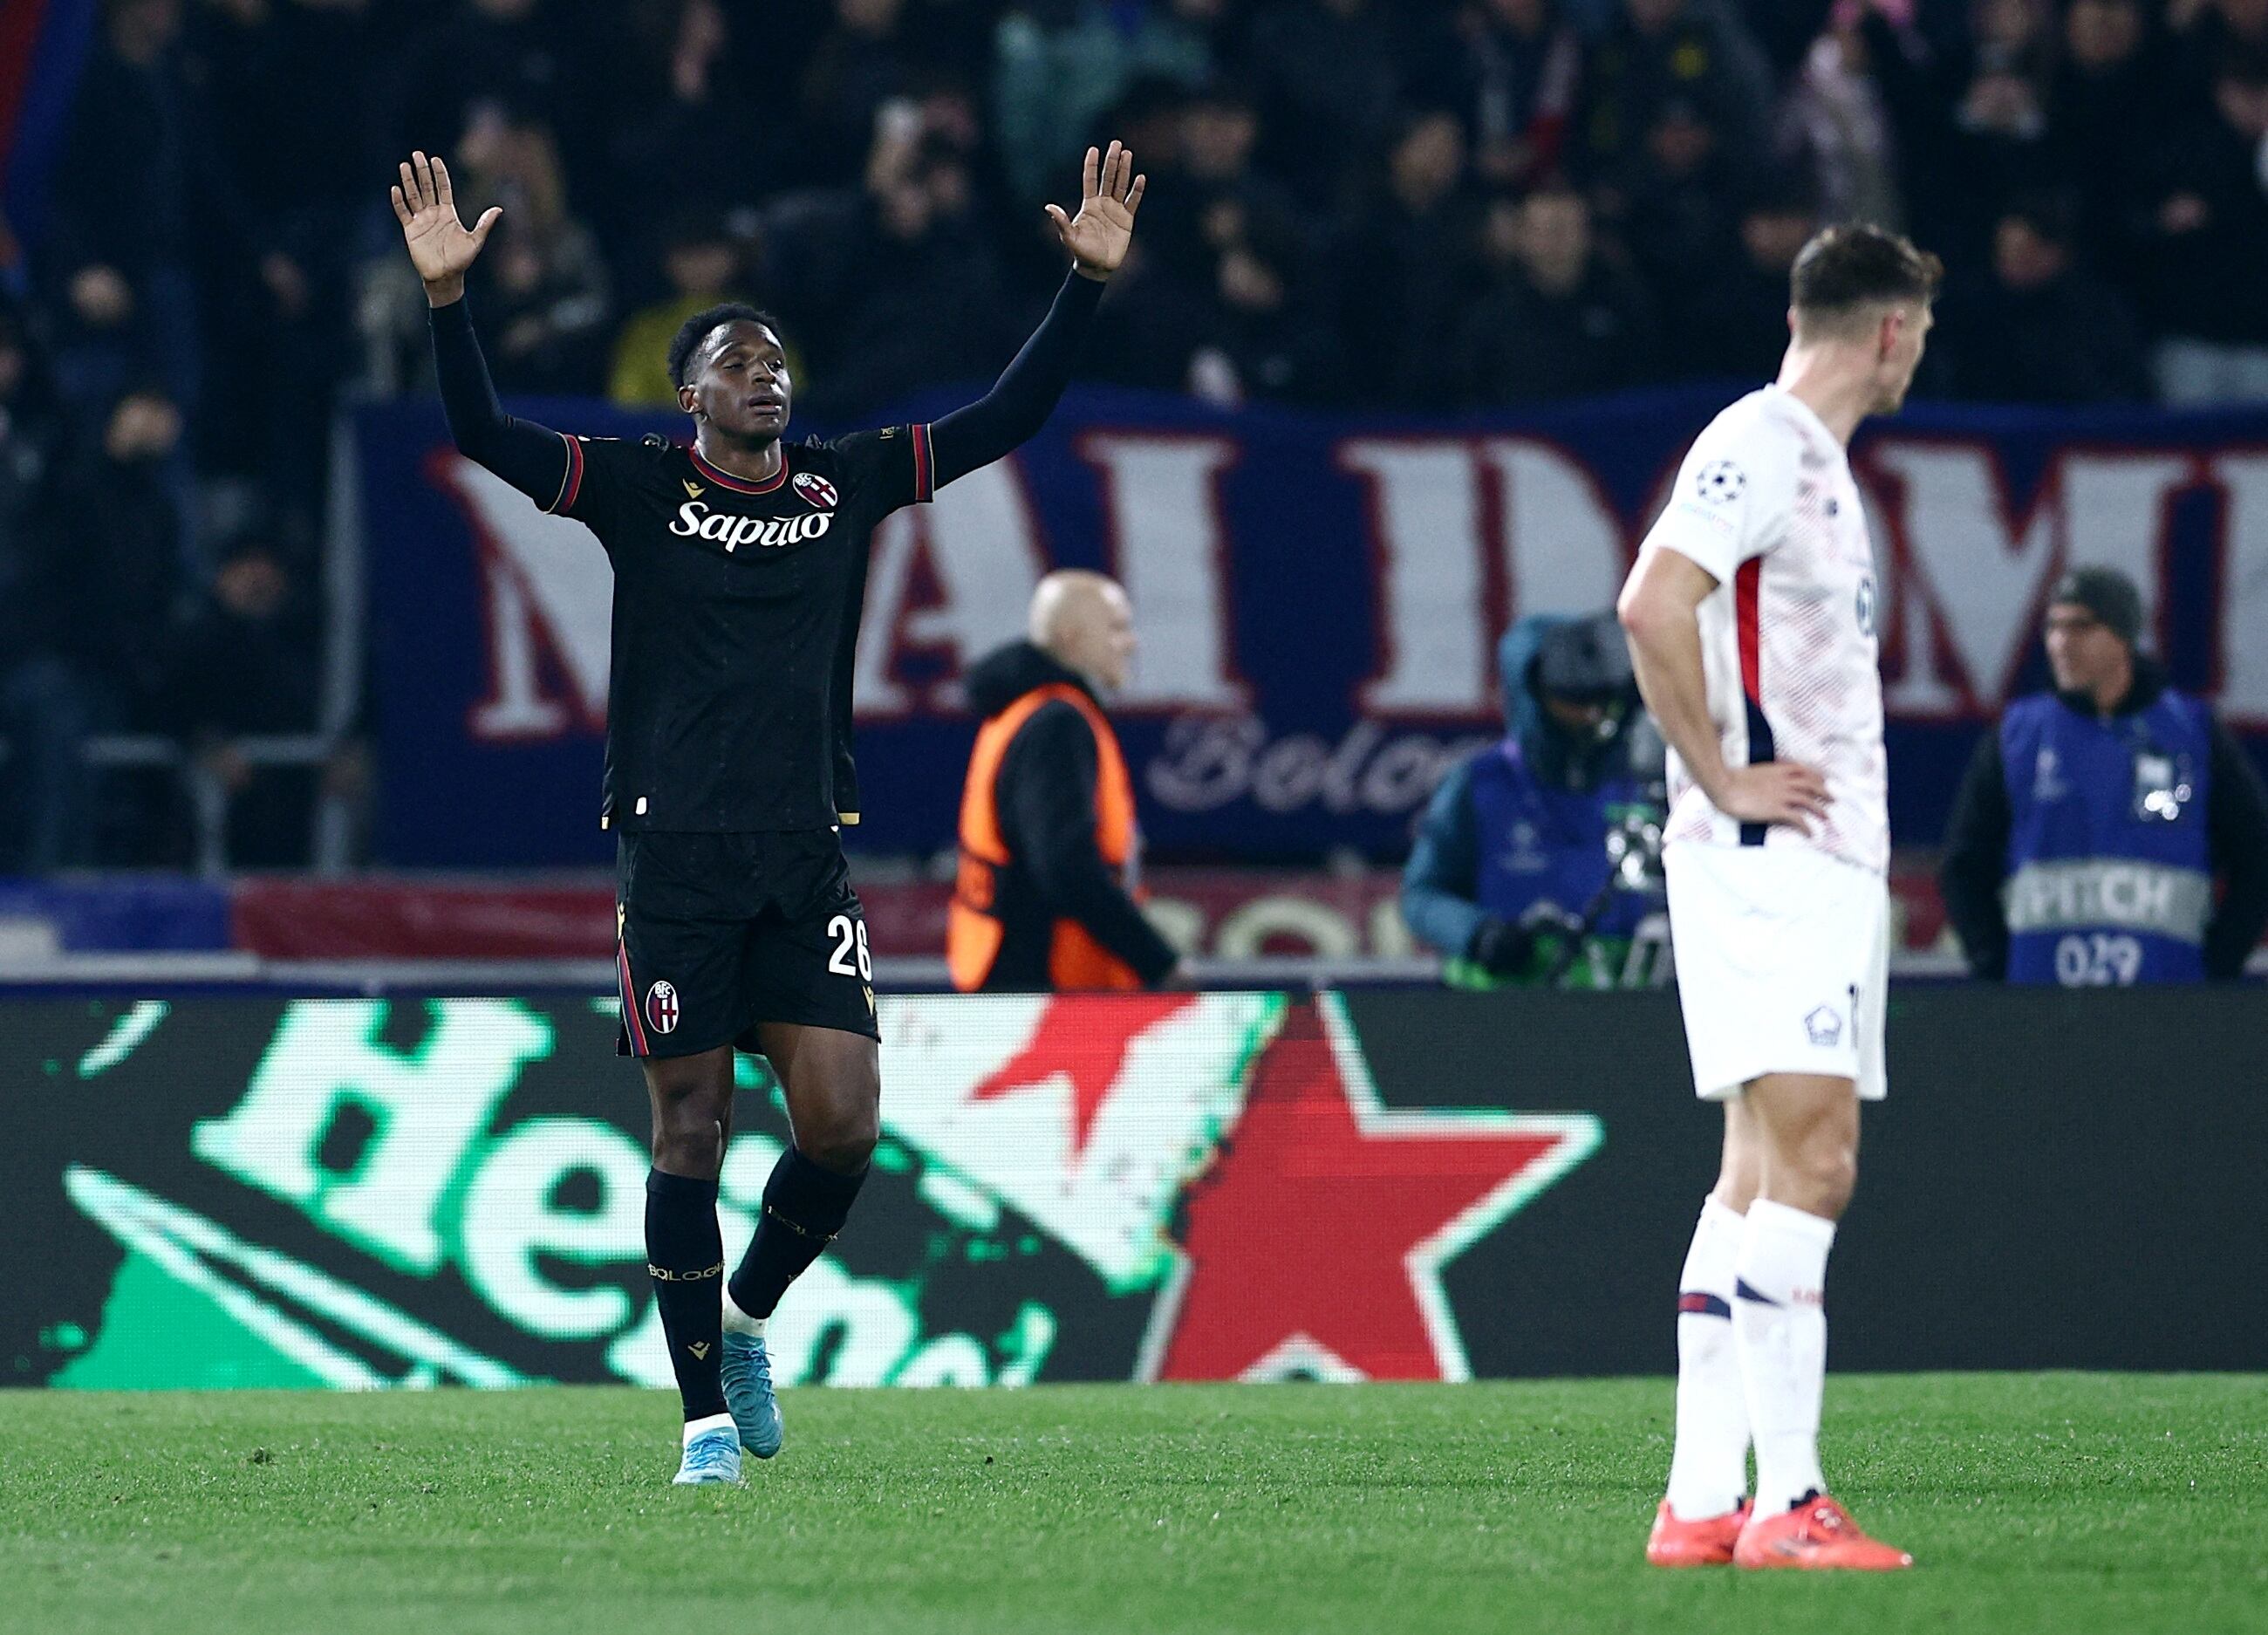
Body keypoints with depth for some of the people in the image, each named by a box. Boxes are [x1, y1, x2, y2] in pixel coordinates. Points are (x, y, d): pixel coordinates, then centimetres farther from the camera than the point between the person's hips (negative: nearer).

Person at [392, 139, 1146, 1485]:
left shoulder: (849, 486, 9)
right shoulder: (640, 490, 1)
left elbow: (1010, 417, 10)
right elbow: (484, 433, -9)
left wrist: (1090, 281, 1)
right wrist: (448, 298, -23)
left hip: (810, 858, 3)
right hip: (676, 856, -3)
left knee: (843, 1123, -8)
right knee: (692, 1127, -2)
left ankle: (748, 1318, 20)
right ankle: (708, 1415, 6)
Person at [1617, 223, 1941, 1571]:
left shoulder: (1820, 463, 20)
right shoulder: (1759, 446, -11)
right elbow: (1653, 604, -24)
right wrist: (1721, 778, -19)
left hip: (1832, 867, 10)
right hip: (1769, 859, -10)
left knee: (1763, 1176, 7)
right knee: (1809, 1165, -15)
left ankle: (1700, 1504, 7)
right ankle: (1789, 1499, -18)